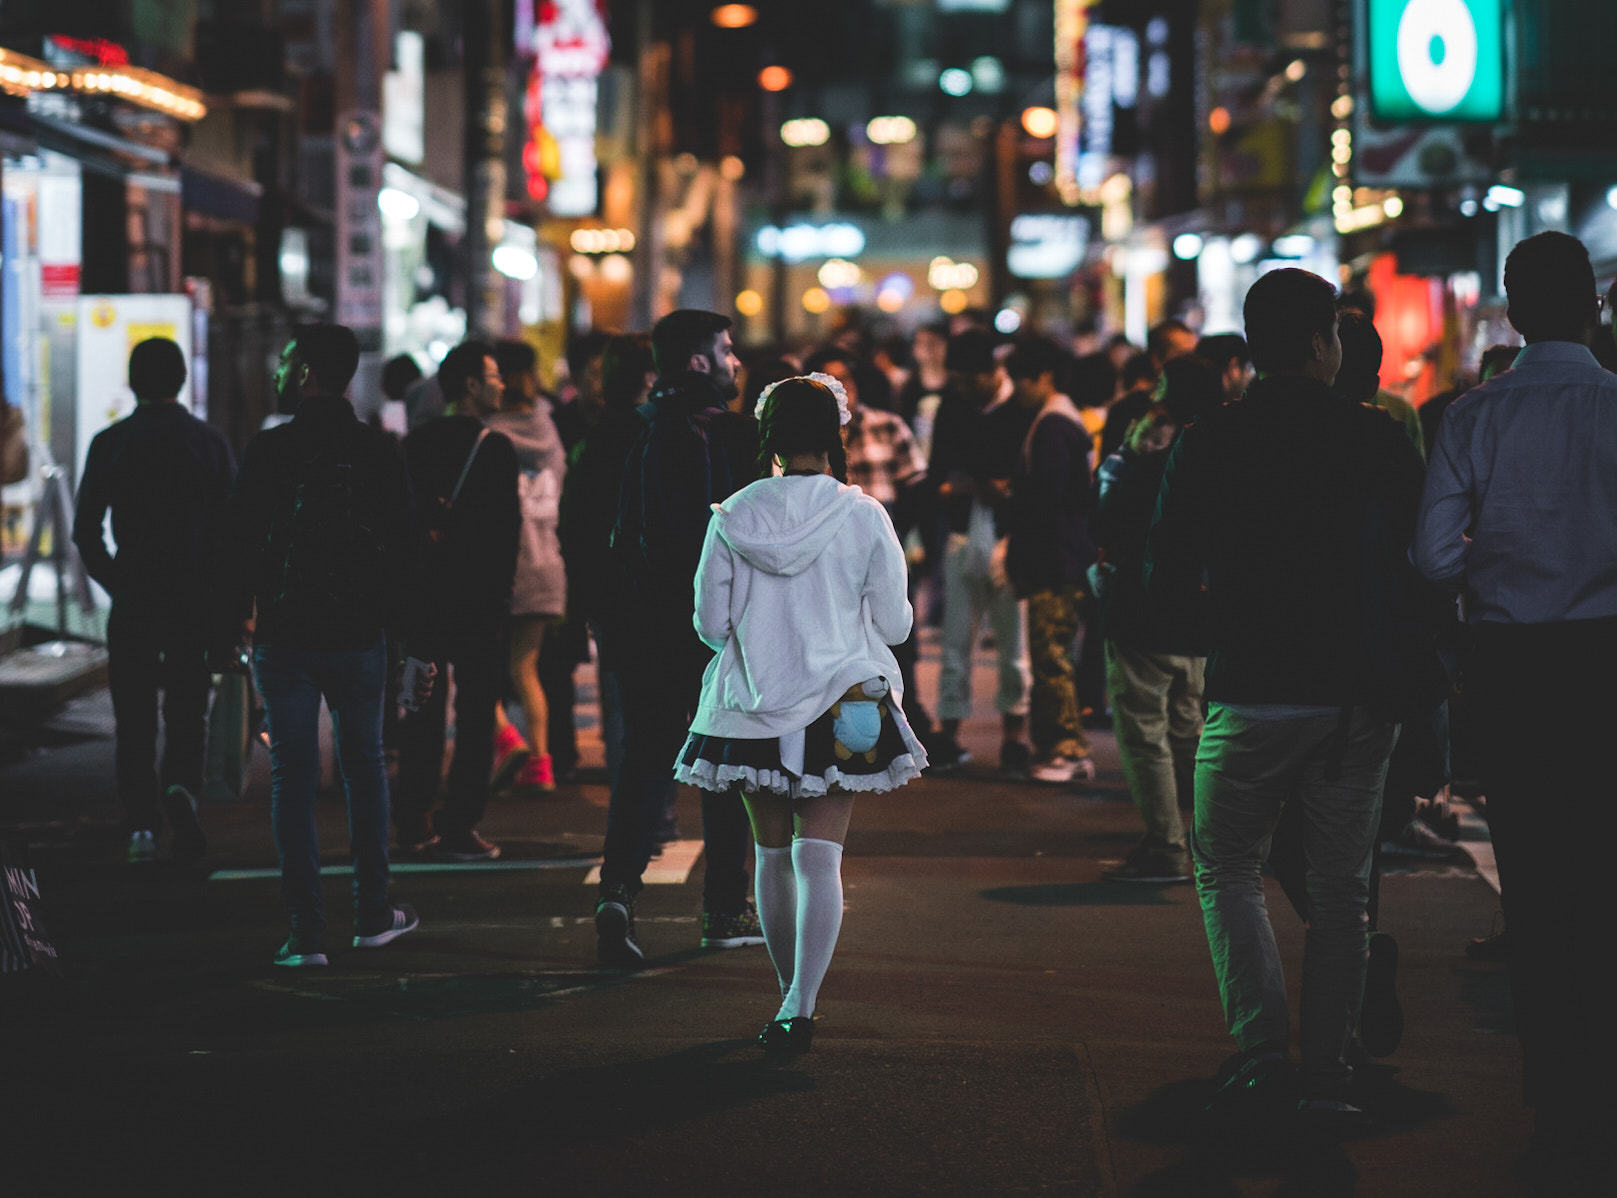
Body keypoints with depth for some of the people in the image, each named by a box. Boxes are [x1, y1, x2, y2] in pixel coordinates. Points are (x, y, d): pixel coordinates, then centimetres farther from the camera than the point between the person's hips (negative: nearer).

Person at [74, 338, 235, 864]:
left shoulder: (109, 443, -1)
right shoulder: (209, 442, 0)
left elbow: (86, 531, -1)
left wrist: (116, 583, 12)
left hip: (132, 603, 0)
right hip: (195, 600, 0)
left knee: (134, 717, 8)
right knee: (187, 708, 11)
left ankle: (141, 826, 1)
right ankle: (181, 785, -17)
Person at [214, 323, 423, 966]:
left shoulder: (267, 451, -6)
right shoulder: (379, 452, 1)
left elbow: (238, 551, -6)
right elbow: (404, 556, 1)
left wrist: (225, 637, 1)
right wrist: (414, 647, 6)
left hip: (283, 640, -2)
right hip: (359, 640, 2)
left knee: (293, 779, 1)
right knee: (364, 767, 18)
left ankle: (307, 931, -2)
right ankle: (373, 915, 19)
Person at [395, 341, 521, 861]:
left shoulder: (417, 443, 7)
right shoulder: (495, 448, -10)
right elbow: (507, 527, -11)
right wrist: (500, 589, -2)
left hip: (424, 594, 6)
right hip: (478, 596, -6)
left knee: (423, 708, 12)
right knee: (475, 714, -1)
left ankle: (413, 823, 16)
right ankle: (459, 826, -3)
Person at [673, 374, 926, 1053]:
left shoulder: (733, 518, -5)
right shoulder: (863, 516, -8)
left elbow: (710, 623, -1)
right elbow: (894, 623, -4)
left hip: (753, 708, 1)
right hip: (842, 708, -1)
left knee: (773, 855, 15)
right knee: (819, 857, -3)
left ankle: (791, 992, 27)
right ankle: (800, 1006, -14)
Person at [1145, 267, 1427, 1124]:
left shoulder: (1207, 445, -4)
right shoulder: (1380, 441, -2)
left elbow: (1164, 587, -2)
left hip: (1250, 694, -1)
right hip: (1359, 700, 1)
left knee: (1228, 870, 14)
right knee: (1340, 892, 10)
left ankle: (1261, 1047, -1)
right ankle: (1326, 1070, 7)